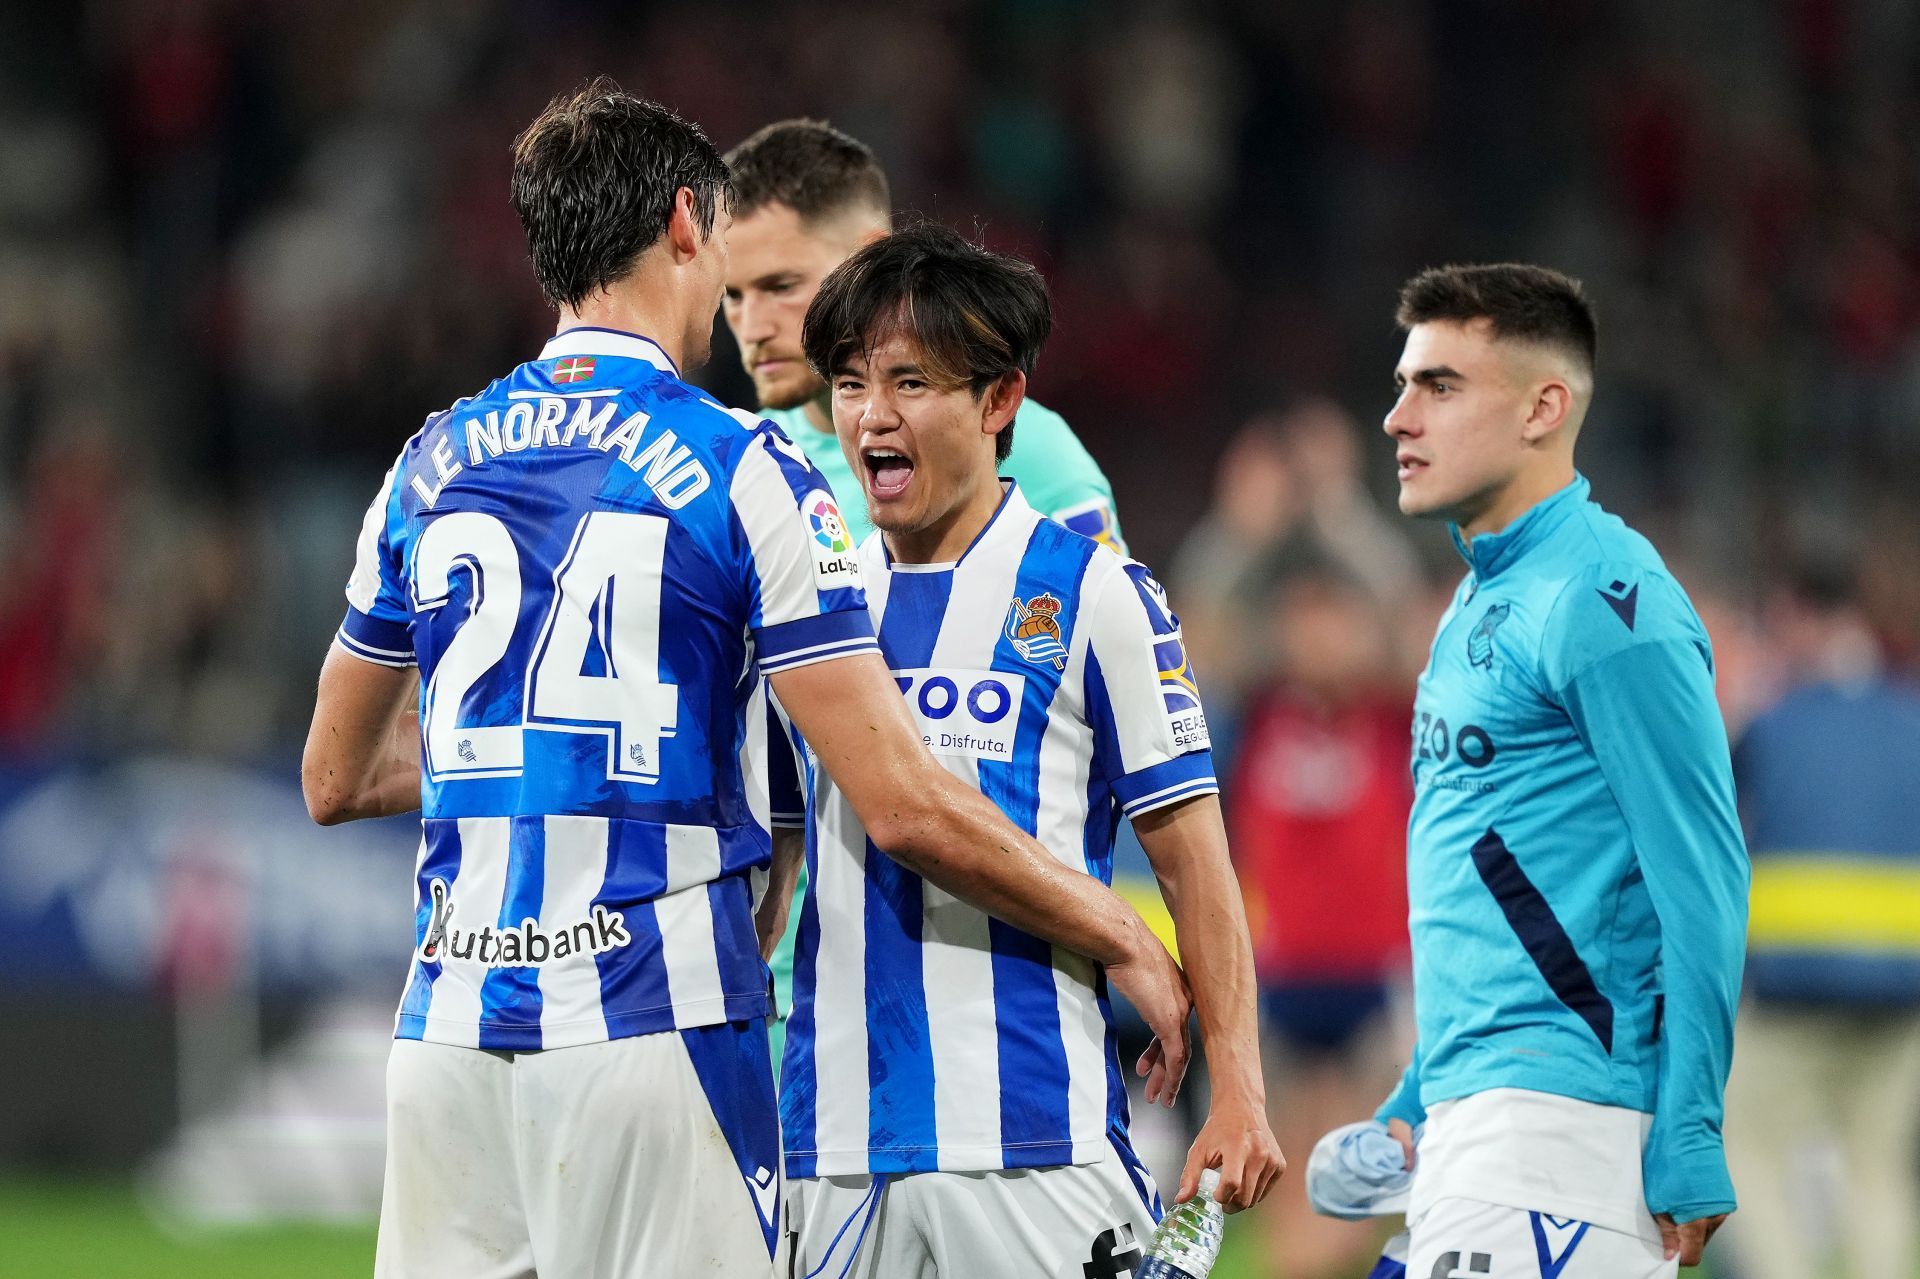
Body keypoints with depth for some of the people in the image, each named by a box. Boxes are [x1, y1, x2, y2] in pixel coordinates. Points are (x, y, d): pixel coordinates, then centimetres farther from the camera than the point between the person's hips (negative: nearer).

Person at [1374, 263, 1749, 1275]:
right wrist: (1419, 1100, 22)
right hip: (1473, 1108, 9)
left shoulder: (1604, 602, -11)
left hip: (1563, 1108, -9)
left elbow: (1702, 887, -16)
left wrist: (1687, 1142, -20)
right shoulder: (1482, 601, 19)